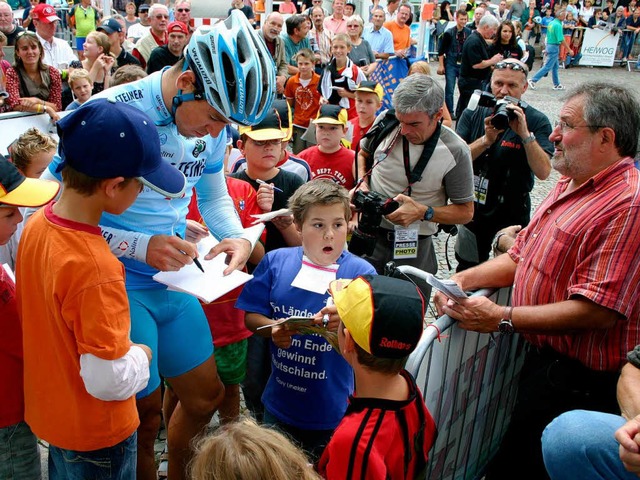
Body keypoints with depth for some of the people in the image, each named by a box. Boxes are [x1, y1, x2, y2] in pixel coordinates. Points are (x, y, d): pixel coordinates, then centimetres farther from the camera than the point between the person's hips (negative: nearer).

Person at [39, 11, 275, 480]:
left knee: (206, 396, 18)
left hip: (174, 282, 6)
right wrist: (139, 246, -28)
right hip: (120, 286, -6)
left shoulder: (211, 121, -2)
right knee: (145, 414, 7)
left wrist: (237, 237, -8)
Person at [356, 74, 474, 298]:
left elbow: (465, 211, -6)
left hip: (414, 247, -2)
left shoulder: (455, 151, -14)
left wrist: (423, 212, -21)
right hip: (368, 236, 2)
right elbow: (363, 154, 15)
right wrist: (363, 184, -4)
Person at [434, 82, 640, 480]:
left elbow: (598, 312, -27)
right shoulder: (569, 186, 10)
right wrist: (463, 280, -1)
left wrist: (504, 319, -23)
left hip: (576, 380, -9)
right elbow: (520, 257, 14)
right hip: (541, 358, 9)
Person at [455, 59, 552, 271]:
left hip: (512, 215, -2)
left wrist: (525, 134, -30)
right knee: (465, 272, 20)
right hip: (473, 211, 3)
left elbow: (543, 172, -21)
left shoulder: (536, 121, -11)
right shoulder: (472, 114, -3)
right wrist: (486, 140, -28)